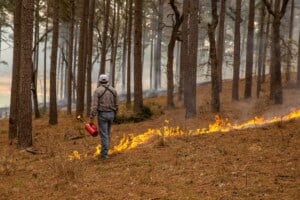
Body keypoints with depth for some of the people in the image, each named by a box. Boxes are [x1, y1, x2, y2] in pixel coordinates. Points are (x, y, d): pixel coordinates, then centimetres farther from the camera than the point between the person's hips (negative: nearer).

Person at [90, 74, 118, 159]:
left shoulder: (97, 91, -11)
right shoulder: (113, 90, 3)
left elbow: (94, 105, -16)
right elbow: (116, 105, 8)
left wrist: (91, 118, -14)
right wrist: (114, 115, 22)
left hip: (102, 114, -4)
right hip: (111, 114, 4)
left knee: (103, 135, -1)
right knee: (107, 133, 18)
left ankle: (104, 154, -2)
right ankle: (105, 151, 23)